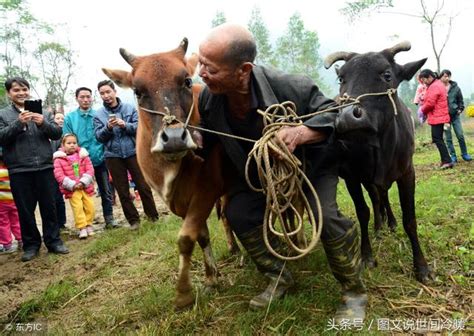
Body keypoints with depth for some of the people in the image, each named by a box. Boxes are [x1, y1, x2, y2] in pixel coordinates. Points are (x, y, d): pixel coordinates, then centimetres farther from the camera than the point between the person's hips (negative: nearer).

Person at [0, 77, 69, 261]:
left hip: (45, 167, 1)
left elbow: (57, 134, 5)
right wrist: (18, 123, -17)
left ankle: (54, 241, 17)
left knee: (49, 207, 7)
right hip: (19, 171, -1)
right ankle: (31, 244, 19)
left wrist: (43, 123, -14)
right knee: (25, 210, 7)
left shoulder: (43, 112, 10)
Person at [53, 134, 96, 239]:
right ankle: (82, 228, -5)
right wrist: (72, 184, -16)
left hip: (85, 186, 3)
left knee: (90, 206, 2)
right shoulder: (59, 159, -2)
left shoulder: (83, 155, 5)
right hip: (71, 189, -3)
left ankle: (88, 224, 20)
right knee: (77, 207, -13)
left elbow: (90, 169, 1)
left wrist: (83, 182, -13)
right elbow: (58, 174, -9)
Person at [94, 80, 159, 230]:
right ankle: (133, 219, 20)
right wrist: (108, 127, -20)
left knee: (143, 186, 4)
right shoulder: (98, 114, 4)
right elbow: (99, 136, -2)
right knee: (122, 190, 8)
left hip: (132, 152, -1)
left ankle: (153, 216, 18)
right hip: (113, 156, 2)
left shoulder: (130, 108, 1)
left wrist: (124, 125, -22)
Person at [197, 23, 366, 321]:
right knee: (238, 213, -4)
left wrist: (300, 133, -47)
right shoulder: (208, 99, -21)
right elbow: (207, 140, -2)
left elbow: (333, 113, -26)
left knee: (325, 215, -25)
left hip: (312, 160, -5)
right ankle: (280, 278, 17)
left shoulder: (286, 87, -37)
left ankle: (355, 293, 1)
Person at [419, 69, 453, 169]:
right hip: (440, 117, 10)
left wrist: (422, 109, -2)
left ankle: (447, 161, -10)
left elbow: (430, 104, -19)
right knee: (439, 139, 15)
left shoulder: (434, 87, -16)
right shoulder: (438, 84, 18)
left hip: (437, 117, -10)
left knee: (437, 139, -8)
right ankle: (445, 160, 19)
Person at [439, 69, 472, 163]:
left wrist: (460, 109, 0)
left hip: (455, 115, 1)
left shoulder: (455, 87, 1)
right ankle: (453, 156, 16)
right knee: (448, 138, 5)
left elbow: (460, 100, 12)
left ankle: (464, 154, 18)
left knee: (460, 136, 2)